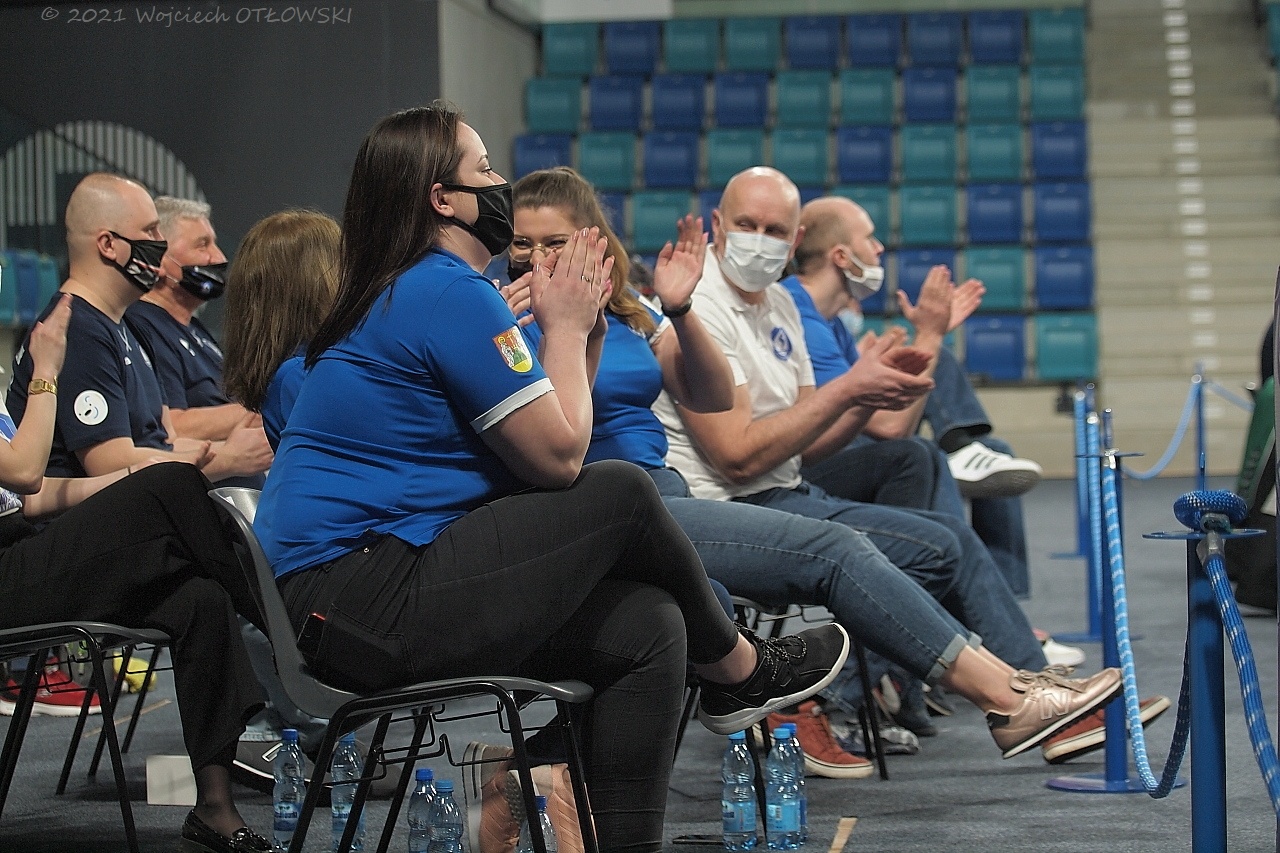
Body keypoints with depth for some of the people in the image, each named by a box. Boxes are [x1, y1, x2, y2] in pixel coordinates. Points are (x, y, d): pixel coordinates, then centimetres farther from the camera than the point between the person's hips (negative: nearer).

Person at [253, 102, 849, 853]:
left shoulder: (408, 292, 18)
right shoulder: (449, 293, -13)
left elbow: (544, 437, 17)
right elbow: (559, 457, -12)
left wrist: (585, 328, 9)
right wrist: (564, 327, 2)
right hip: (369, 601, -10)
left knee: (648, 628, 3)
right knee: (622, 493, -6)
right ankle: (739, 671, 16)